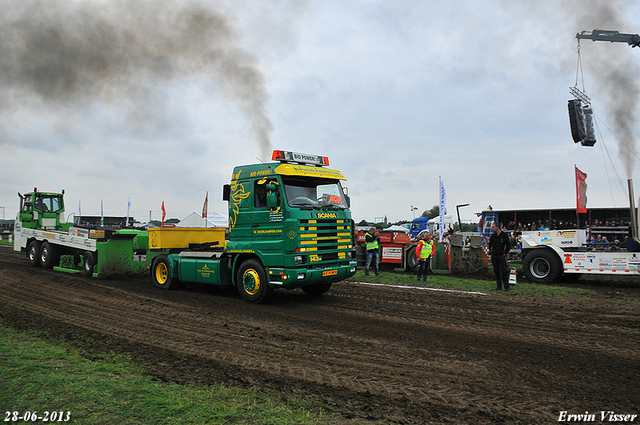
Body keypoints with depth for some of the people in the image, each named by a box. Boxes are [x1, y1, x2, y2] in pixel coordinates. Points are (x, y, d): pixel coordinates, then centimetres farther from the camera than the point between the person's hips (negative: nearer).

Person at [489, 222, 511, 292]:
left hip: (501, 255, -4)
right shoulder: (493, 236, 10)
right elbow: (490, 244, 24)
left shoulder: (504, 235, -3)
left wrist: (505, 253, -3)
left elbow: (508, 245, 2)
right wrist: (490, 252, 14)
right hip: (494, 256, 4)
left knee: (504, 270, -8)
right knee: (496, 271, 6)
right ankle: (499, 286, 13)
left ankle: (506, 286, -4)